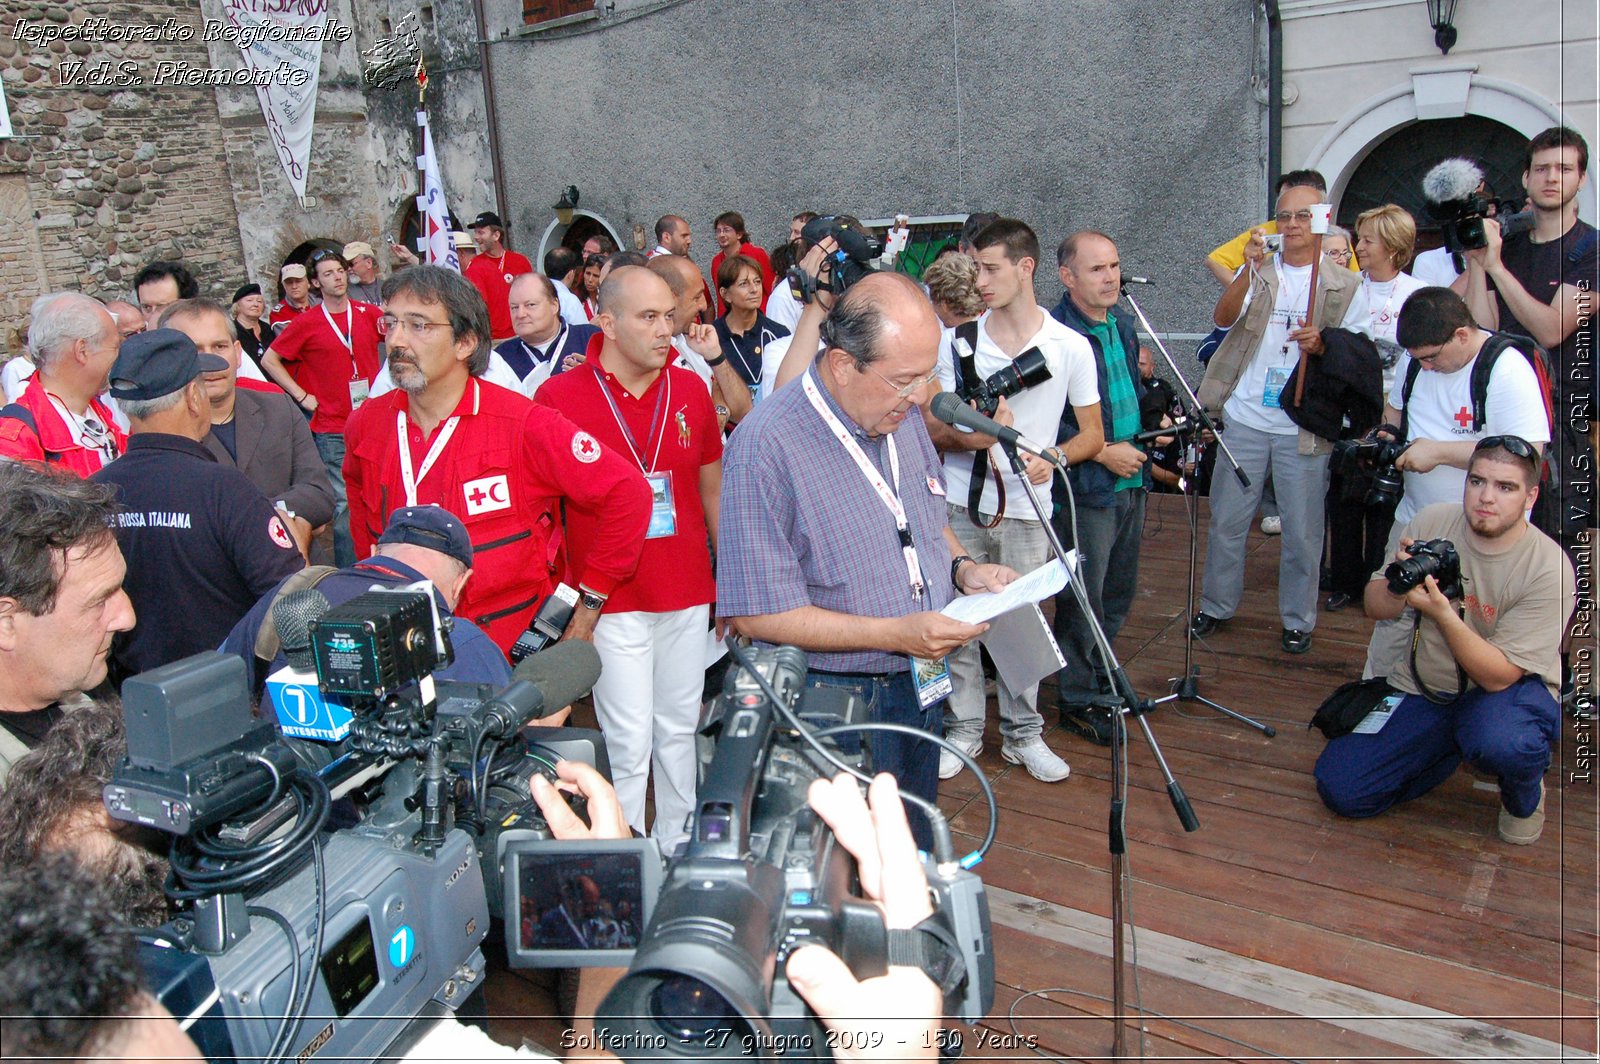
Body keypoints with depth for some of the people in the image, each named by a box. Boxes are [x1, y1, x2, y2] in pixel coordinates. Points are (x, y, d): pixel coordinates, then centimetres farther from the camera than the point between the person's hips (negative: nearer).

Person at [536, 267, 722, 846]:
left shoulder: (691, 390, 4)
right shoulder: (560, 396, -9)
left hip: (687, 592, 4)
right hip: (612, 598, -4)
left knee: (679, 727, 15)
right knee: (629, 741, 0)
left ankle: (676, 846, 32)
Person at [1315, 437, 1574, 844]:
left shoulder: (1549, 569, -20)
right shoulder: (1432, 523, -10)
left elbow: (1500, 676, -23)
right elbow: (1376, 608, -4)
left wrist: (1444, 614, -39)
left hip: (1511, 689, -3)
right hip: (1423, 688, 4)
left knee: (1503, 741, -40)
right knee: (1340, 788, -10)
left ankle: (1525, 798, 0)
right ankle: (1453, 749, 18)